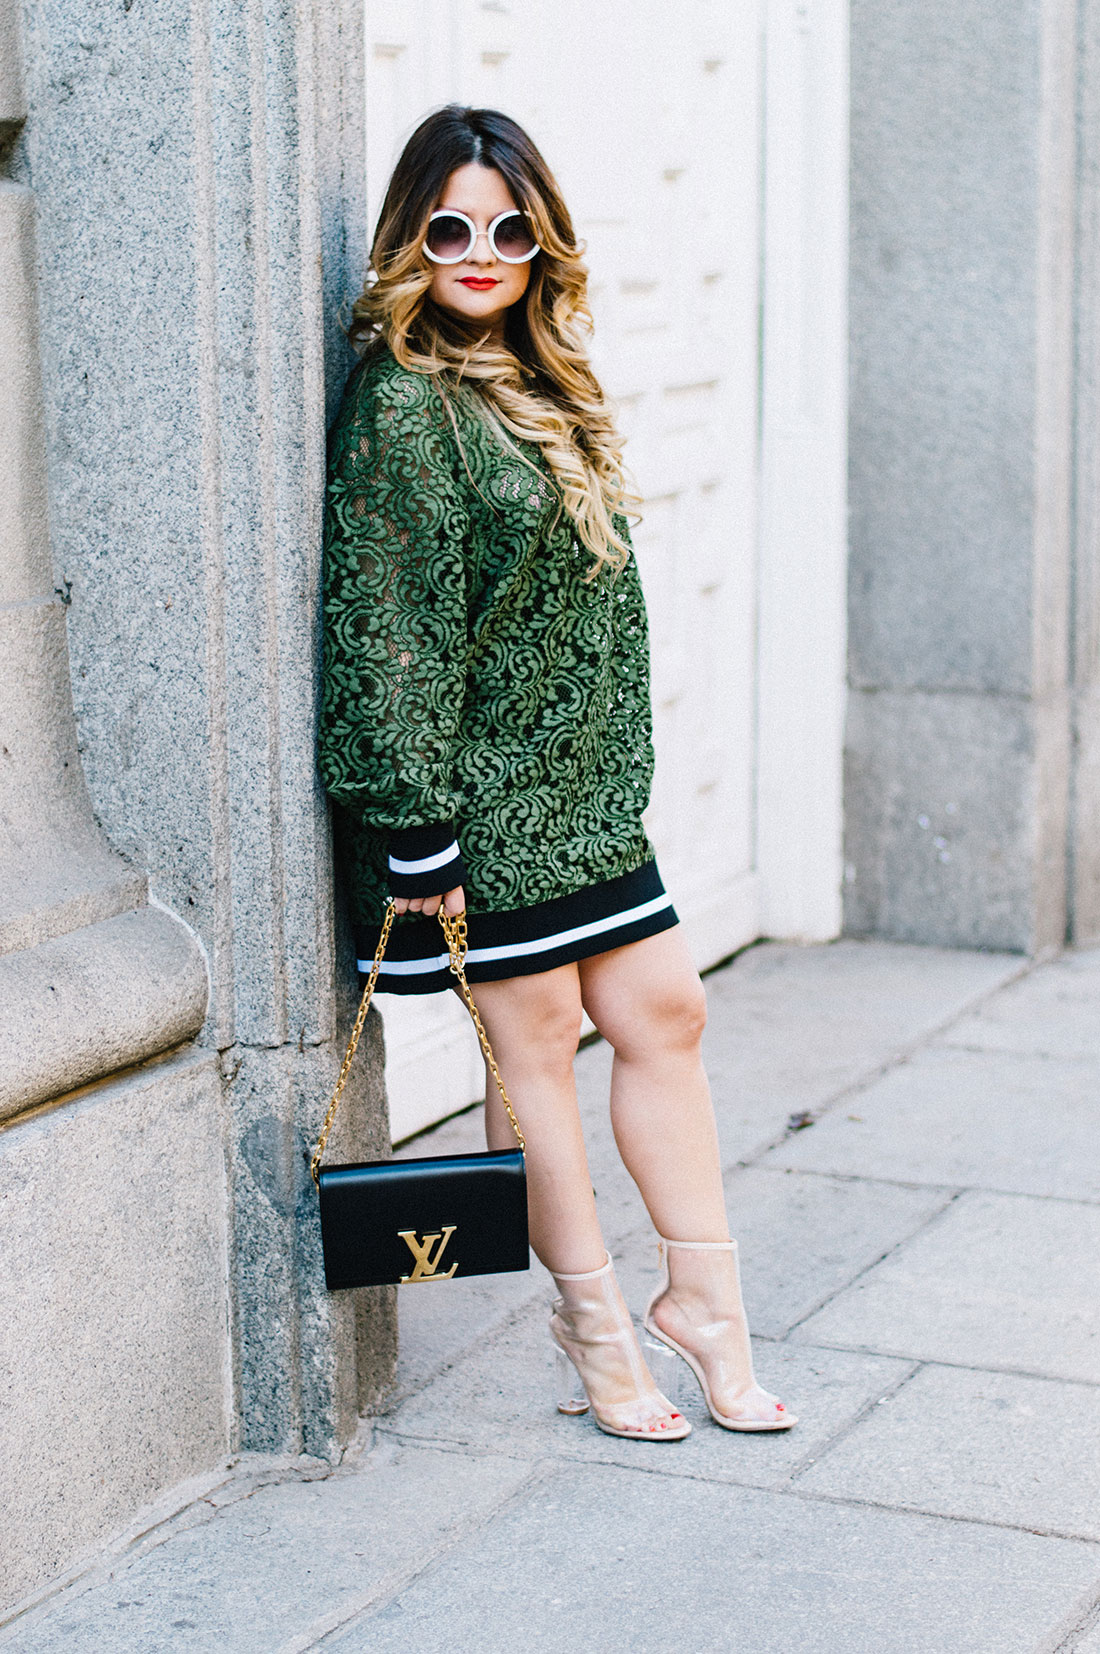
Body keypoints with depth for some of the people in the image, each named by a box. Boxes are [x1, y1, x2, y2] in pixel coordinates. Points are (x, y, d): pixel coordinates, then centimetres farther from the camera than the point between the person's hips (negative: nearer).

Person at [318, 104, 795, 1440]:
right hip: (481, 791, -8)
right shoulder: (403, 404, -15)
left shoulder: (539, 388, 11)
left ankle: (702, 1291, 21)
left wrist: (612, 768, 18)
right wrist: (417, 828, -19)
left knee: (660, 1012, 10)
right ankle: (593, 1325, 16)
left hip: (579, 782, 8)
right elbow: (393, 630, -18)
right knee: (536, 1041, 3)